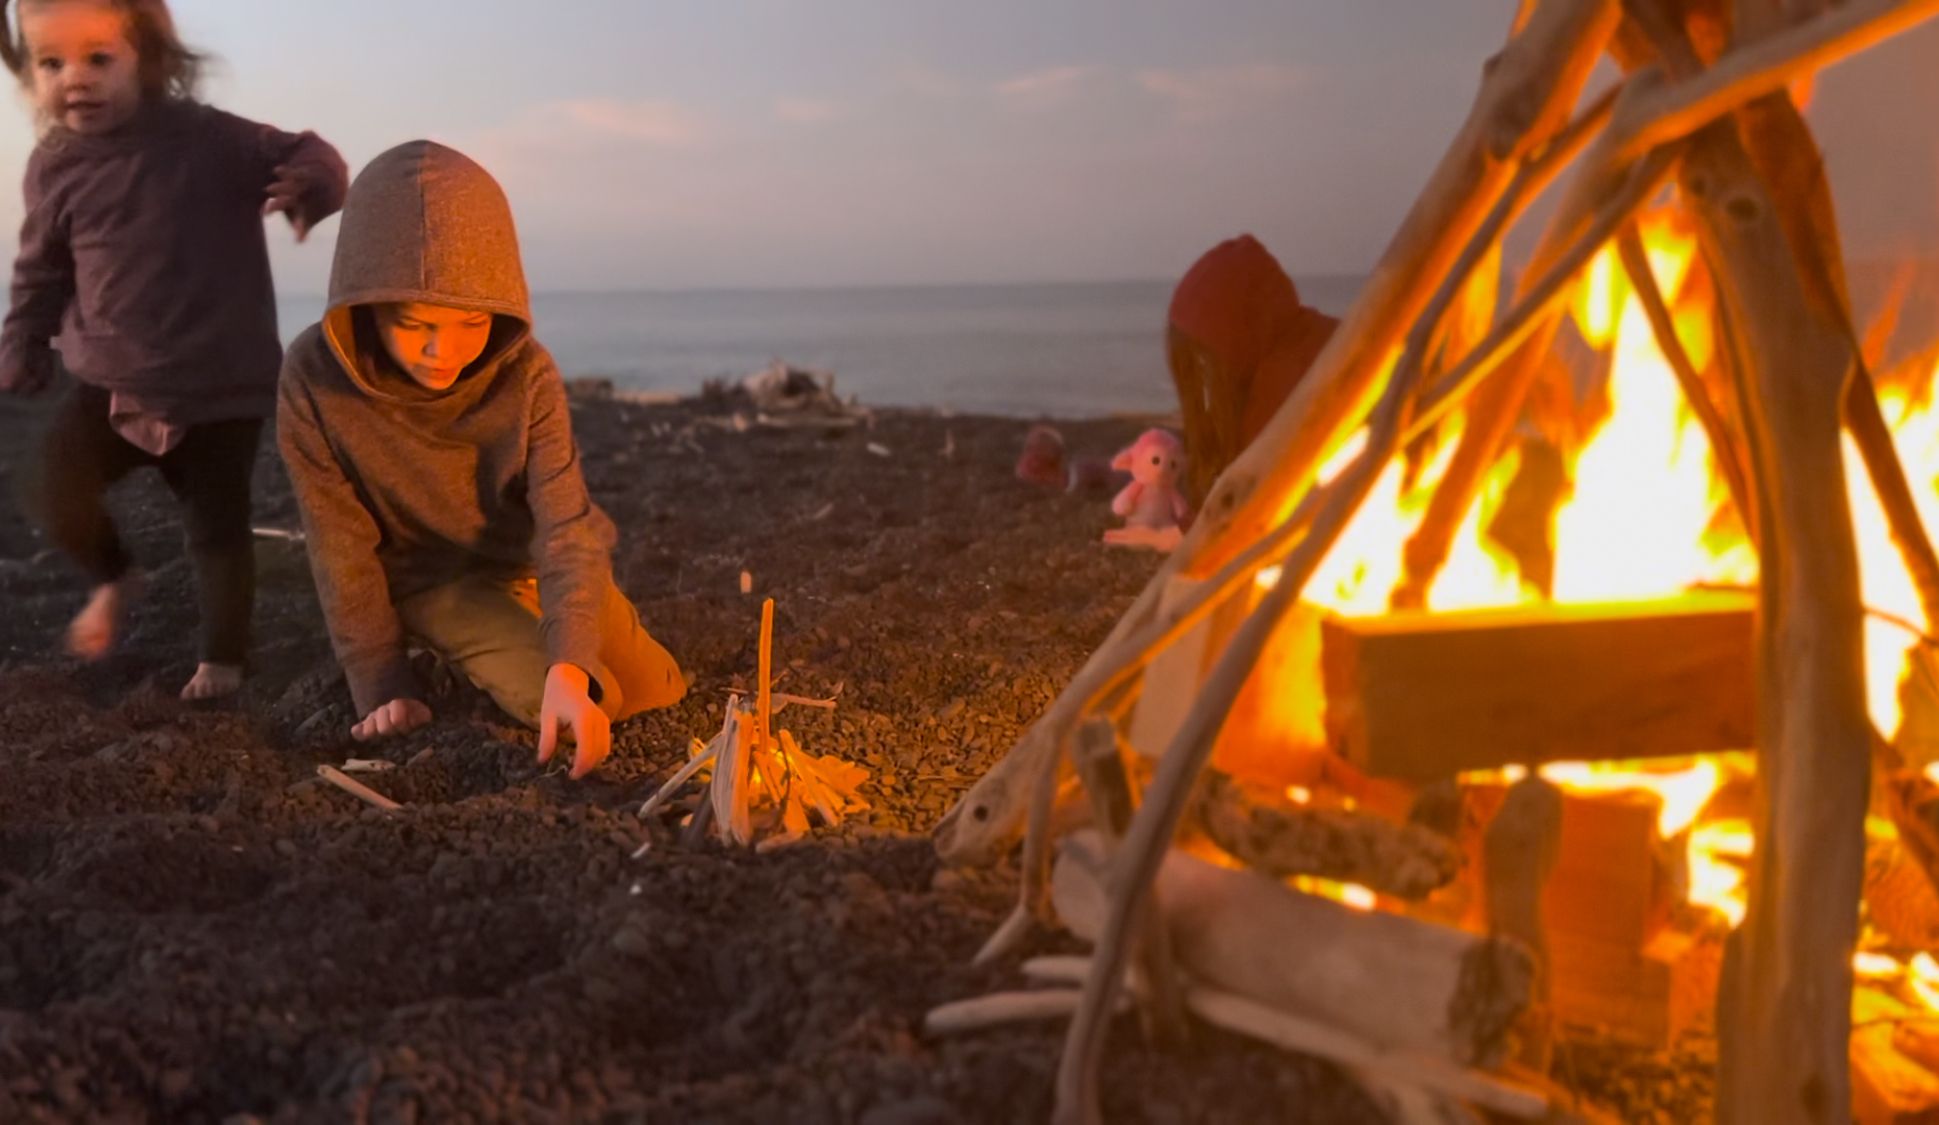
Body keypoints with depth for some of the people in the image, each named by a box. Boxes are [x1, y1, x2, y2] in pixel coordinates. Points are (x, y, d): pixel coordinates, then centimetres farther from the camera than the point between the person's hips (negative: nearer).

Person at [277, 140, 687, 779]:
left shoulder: (526, 375, -24)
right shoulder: (316, 377, -26)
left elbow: (566, 526, -29)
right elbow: (342, 547, -17)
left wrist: (568, 665, -44)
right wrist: (384, 685, -18)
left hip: (531, 558, 3)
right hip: (431, 578, -2)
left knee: (657, 696, 7)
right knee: (573, 706, -22)